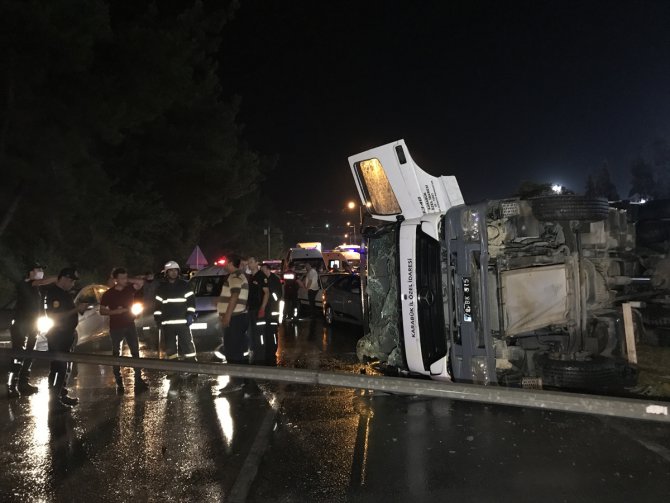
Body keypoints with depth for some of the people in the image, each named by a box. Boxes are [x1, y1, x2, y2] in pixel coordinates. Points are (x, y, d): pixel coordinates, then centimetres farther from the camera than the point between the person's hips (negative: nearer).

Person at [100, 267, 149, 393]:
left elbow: (141, 282, -13)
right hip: (116, 327, -2)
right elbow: (102, 311, -4)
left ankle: (138, 381, 0)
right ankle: (119, 383, 14)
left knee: (135, 353, -2)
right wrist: (116, 311, -18)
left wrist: (128, 280, -13)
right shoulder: (108, 294, -8)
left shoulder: (129, 289, 0)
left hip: (130, 325, 2)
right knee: (116, 354, 6)